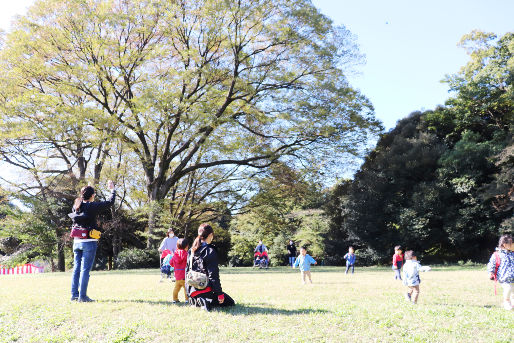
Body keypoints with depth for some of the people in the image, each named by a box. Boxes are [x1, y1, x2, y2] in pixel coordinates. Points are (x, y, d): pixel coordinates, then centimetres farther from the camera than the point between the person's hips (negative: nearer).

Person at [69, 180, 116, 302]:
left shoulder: (76, 206, 6)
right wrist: (112, 189, 8)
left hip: (76, 241, 6)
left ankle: (74, 294, 16)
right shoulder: (92, 206, -11)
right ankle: (82, 296, -1)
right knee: (85, 269, -3)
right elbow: (110, 202, -7)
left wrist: (86, 191, 36)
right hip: (89, 242, -6)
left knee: (76, 268, 12)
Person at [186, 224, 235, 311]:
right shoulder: (210, 251, -10)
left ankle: (195, 301, 0)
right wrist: (220, 293, -11)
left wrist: (189, 292, 22)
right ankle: (207, 302, -14)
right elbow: (213, 275, -14)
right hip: (206, 289, -7)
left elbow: (187, 271, 14)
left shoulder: (191, 251, 10)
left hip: (192, 291, 7)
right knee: (230, 302, 7)